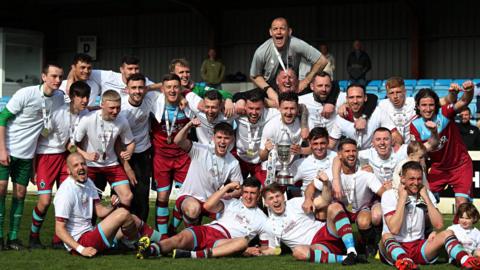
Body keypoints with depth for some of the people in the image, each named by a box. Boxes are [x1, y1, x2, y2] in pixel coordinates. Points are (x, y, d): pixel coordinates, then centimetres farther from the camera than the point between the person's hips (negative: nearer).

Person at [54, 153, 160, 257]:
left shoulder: (88, 183, 9)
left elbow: (100, 211, 9)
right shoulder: (65, 193, -17)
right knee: (122, 214, -19)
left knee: (134, 220, 9)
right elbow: (59, 229, -20)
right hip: (79, 241, -9)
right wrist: (81, 249, -28)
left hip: (89, 233, 9)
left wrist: (112, 206, -14)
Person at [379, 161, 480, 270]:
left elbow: (438, 225, -5)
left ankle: (466, 261, -49)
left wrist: (426, 198, -7)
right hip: (394, 247, -3)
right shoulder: (389, 195, -5)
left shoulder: (426, 194, 7)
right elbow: (394, 229, -18)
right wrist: (402, 199, -15)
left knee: (447, 233, -19)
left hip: (418, 247, 3)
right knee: (386, 236, -35)